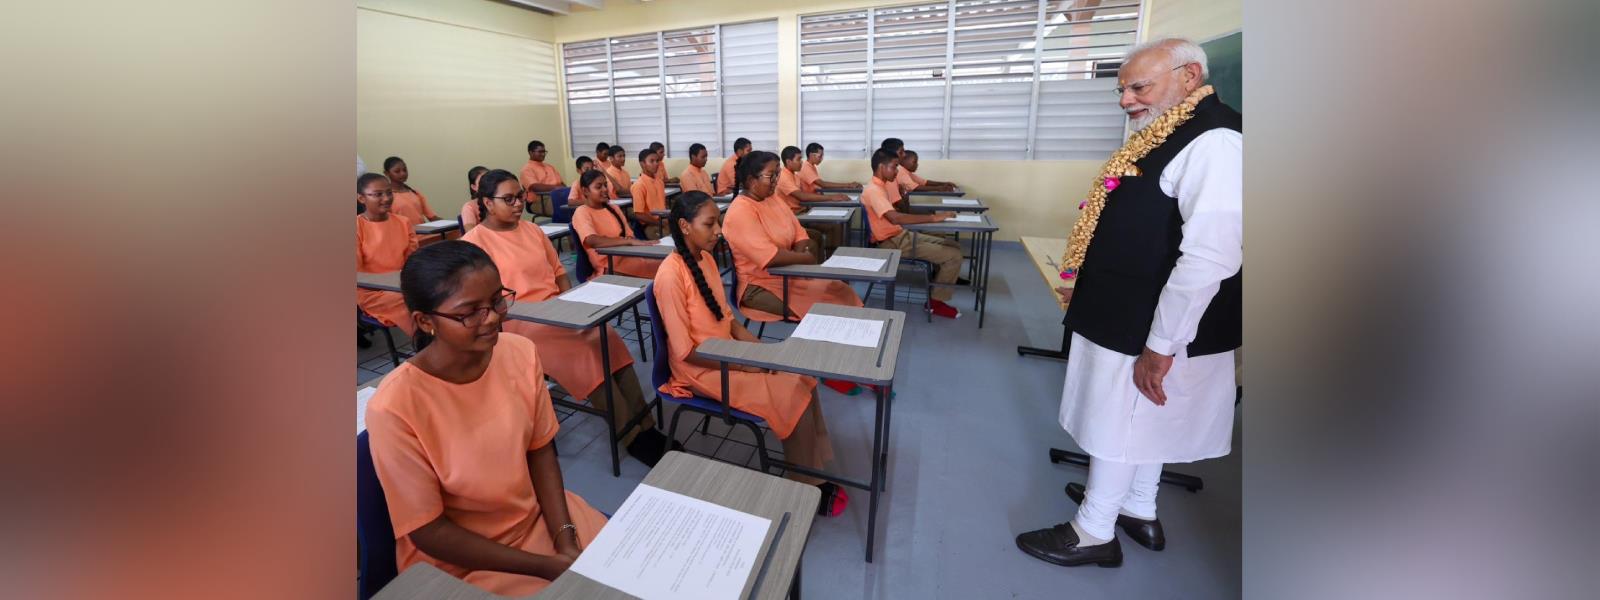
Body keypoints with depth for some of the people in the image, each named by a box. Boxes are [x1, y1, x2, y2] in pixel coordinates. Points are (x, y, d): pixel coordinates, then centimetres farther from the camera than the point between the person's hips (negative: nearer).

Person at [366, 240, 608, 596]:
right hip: (455, 561, -4)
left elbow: (540, 450, -1)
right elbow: (428, 530, -15)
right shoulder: (395, 407, -23)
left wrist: (566, 539, -12)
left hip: (539, 514, 4)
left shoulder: (521, 354, -12)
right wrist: (547, 566, -16)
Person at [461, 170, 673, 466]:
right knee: (585, 354, -27)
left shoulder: (532, 230, 15)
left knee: (609, 340, -20)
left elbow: (558, 270, 18)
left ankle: (646, 426, -19)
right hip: (517, 323, -6)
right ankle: (633, 437, -20)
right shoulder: (474, 243, -5)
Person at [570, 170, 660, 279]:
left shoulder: (614, 208, 18)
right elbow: (592, 241, -21)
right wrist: (630, 241, -27)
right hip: (608, 267, -7)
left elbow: (629, 235, 12)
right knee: (659, 269, -26)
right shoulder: (582, 212, -3)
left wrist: (630, 239, -13)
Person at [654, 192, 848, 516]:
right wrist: (741, 363, -18)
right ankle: (807, 487, 4)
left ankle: (814, 472, 2)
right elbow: (684, 351, -21)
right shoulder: (671, 275, -22)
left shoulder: (706, 258, 4)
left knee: (803, 379, -7)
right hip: (702, 369, -8)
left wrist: (755, 344, -5)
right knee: (793, 396, -16)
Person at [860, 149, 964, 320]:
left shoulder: (880, 186, 11)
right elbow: (895, 218, -36)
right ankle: (935, 302, 0)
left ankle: (939, 281, 19)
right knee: (953, 256, -13)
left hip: (900, 236, 10)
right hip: (893, 244, -10)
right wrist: (932, 218, -34)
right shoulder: (874, 190, -21)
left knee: (954, 247, 9)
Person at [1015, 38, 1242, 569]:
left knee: (1118, 425, 5)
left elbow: (1209, 259, -28)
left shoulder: (1213, 143, -21)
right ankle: (1139, 513, 41)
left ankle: (1094, 533, 24)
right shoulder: (1164, 138, 11)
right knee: (1142, 423, 22)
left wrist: (1160, 346, -24)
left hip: (1151, 327, -9)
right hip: (1129, 316, 9)